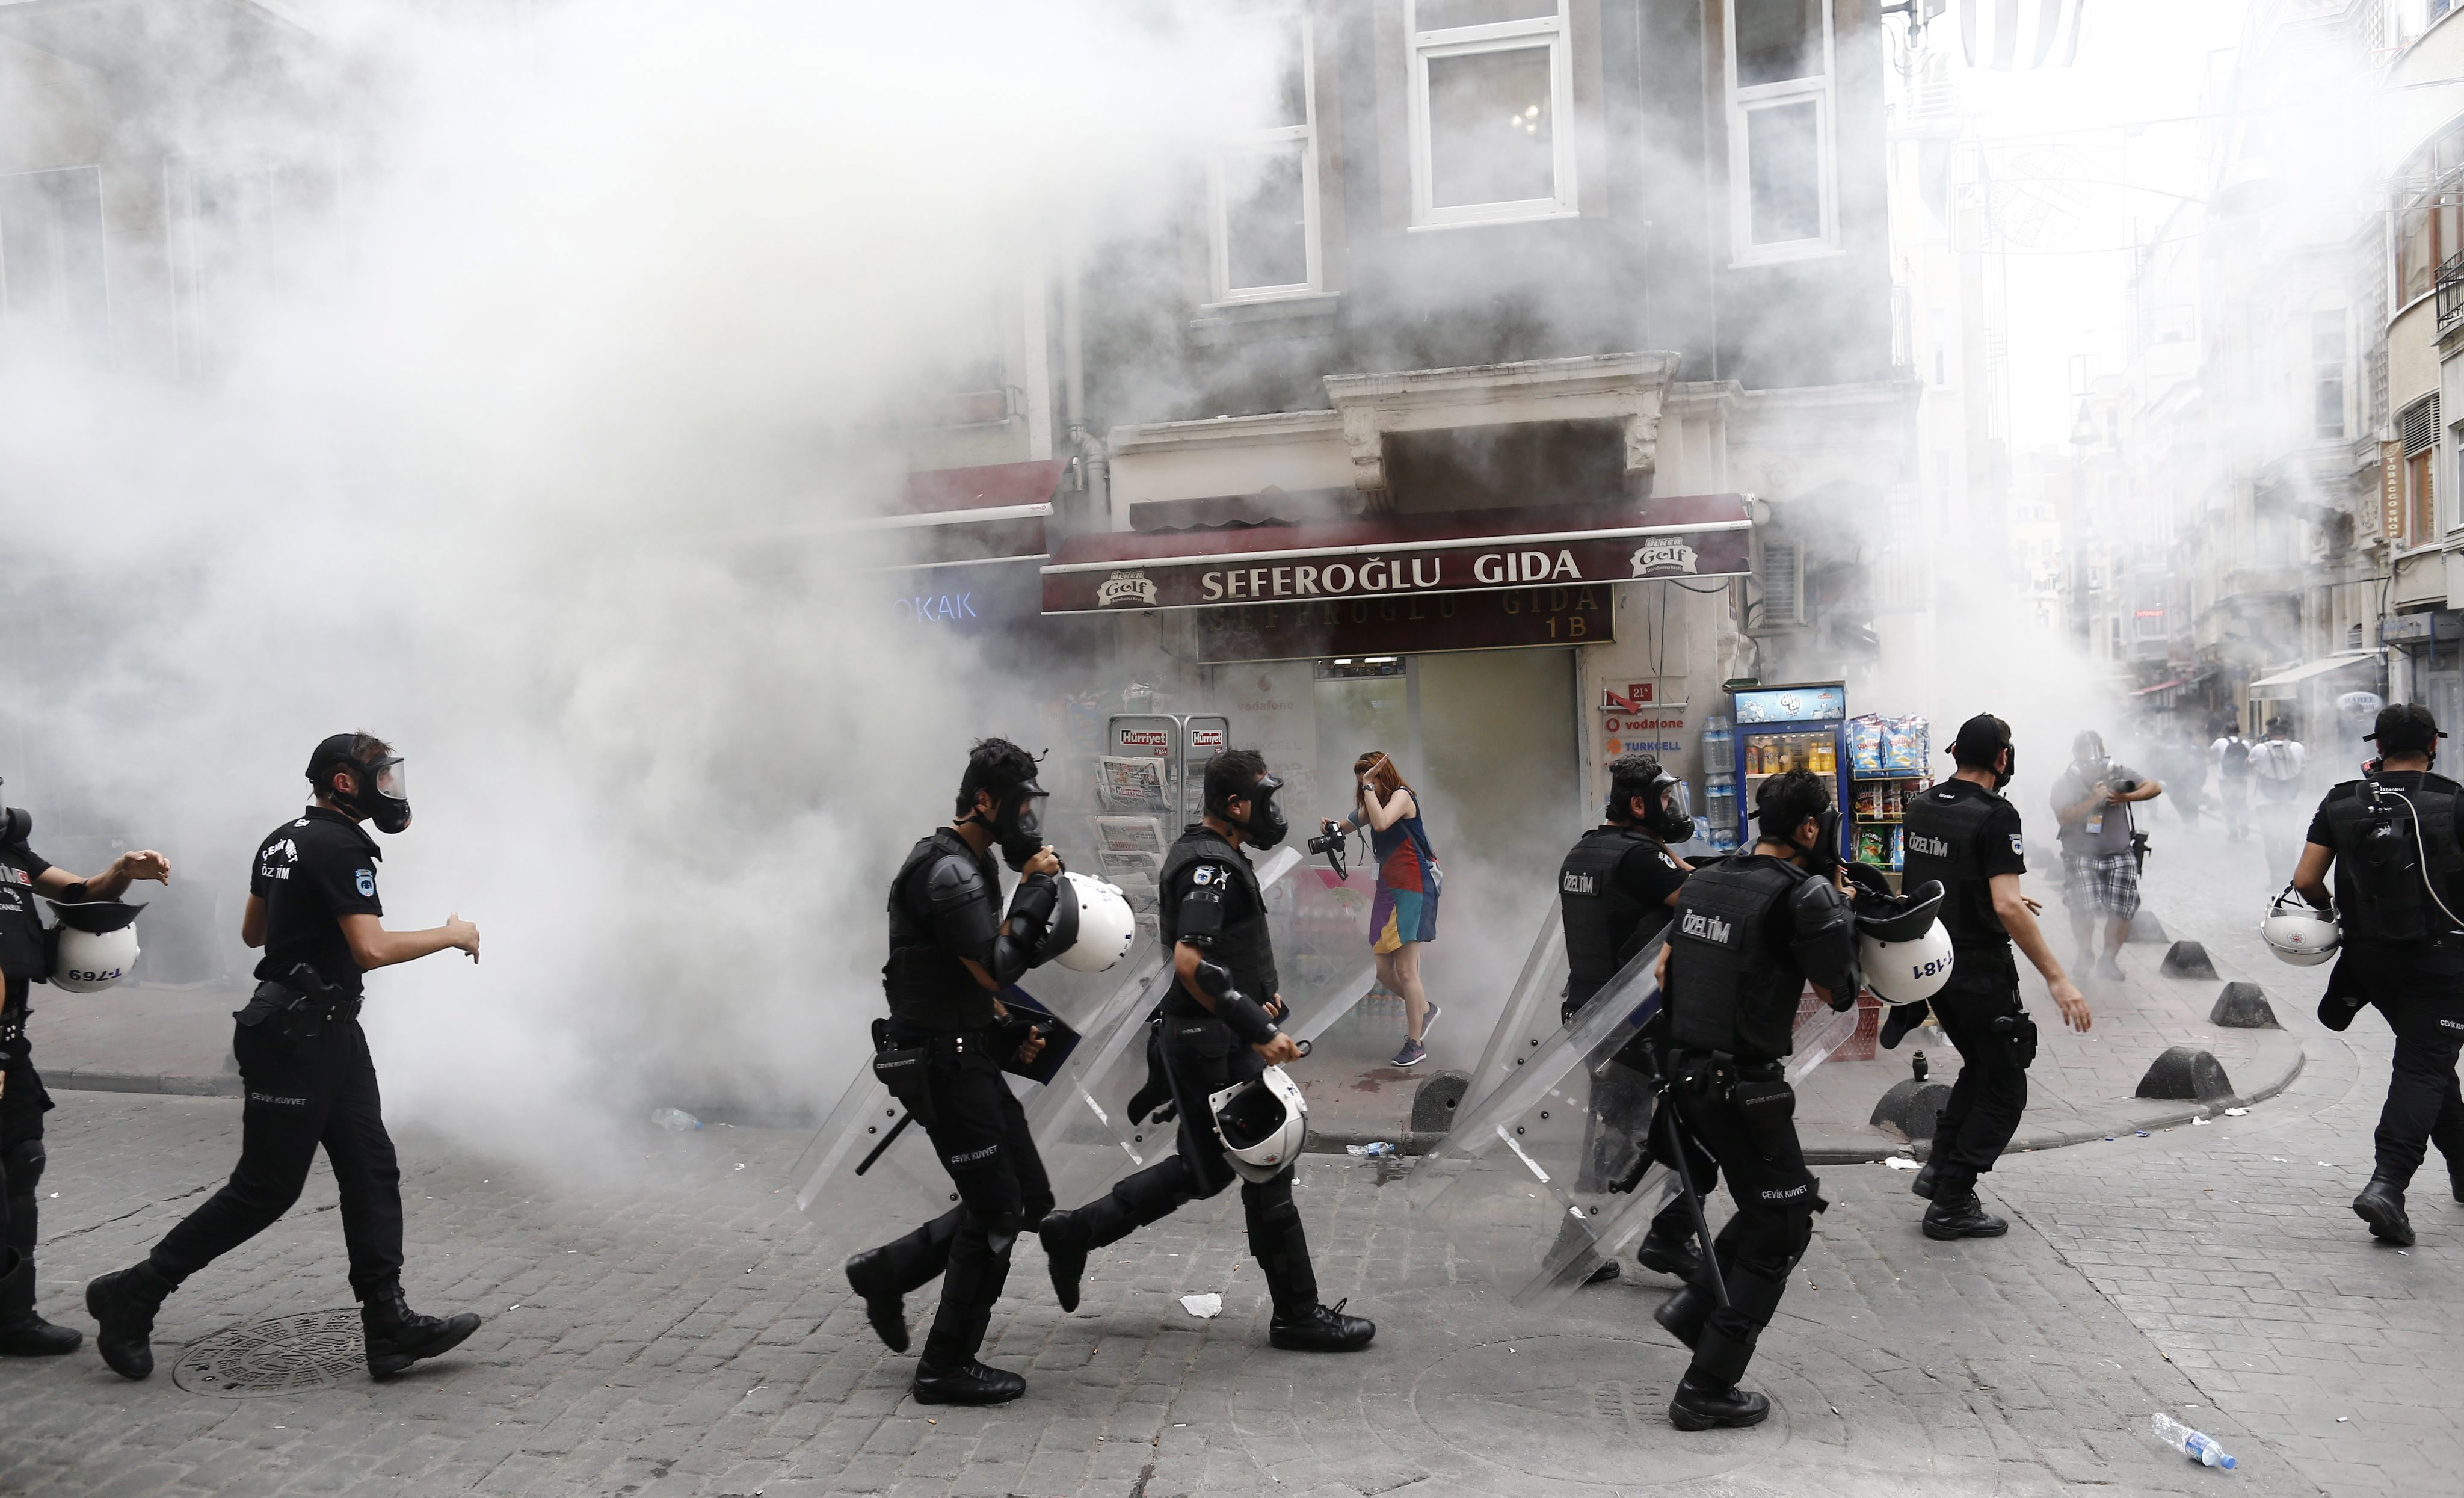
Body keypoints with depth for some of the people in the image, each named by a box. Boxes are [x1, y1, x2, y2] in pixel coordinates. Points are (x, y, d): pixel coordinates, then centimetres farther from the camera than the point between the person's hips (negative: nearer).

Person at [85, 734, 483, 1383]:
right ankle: (130, 1296, 14)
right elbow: (372, 949, -26)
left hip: (331, 1033, 10)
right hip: (299, 1037, -10)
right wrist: (451, 935, -13)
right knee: (265, 1188, 0)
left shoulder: (283, 839, 12)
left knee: (372, 1171, 5)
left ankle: (390, 1325, 4)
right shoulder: (339, 848, -18)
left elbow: (252, 932, 22)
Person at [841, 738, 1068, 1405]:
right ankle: (947, 1368, 11)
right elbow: (996, 968, -23)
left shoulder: (976, 864, 14)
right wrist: (1038, 889, -17)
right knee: (997, 1210, -2)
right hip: (942, 1064, -10)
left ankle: (887, 1272, 22)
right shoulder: (949, 871, -19)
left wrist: (1012, 1031, 11)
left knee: (1029, 1196, 13)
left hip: (968, 1056, 10)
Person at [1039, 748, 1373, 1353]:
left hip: (1204, 1038, 10)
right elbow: (1191, 963, -29)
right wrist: (1259, 1032, -27)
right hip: (1216, 1047, -10)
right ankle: (1297, 1315, 12)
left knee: (1203, 1169, 18)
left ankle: (1073, 1233, 24)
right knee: (1269, 1167, 0)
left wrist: (1259, 994, 13)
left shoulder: (1204, 853, 14)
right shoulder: (1213, 866, -19)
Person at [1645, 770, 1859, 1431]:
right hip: (1742, 1087, -8)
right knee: (1781, 1225, 6)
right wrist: (1838, 907, 3)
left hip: (1686, 1073, 8)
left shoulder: (1706, 882, 8)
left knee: (1775, 1199, 25)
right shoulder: (1802, 896, -15)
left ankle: (1694, 1304, 20)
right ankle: (1707, 1389, 7)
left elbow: (1665, 964, 16)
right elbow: (1840, 991, -4)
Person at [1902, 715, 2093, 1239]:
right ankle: (1952, 1204, 5)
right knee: (2004, 1089, 5)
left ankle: (1940, 1166, 18)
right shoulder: (1996, 816, -20)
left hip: (1932, 961, 8)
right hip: (1979, 970, -8)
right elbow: (2007, 908, -29)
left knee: (1981, 1066, 25)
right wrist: (2057, 979, -27)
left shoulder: (1922, 807, 4)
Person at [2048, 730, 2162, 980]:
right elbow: (2063, 817, -12)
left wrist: (2126, 797, -20)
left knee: (2121, 912, -4)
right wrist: (2093, 800, -20)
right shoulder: (2065, 783, 0)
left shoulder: (2118, 772, 4)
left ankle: (2109, 959, 16)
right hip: (2081, 856, -2)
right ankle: (2085, 954, 10)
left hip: (2120, 855, 2)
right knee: (2083, 909, -15)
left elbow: (2154, 787, -4)